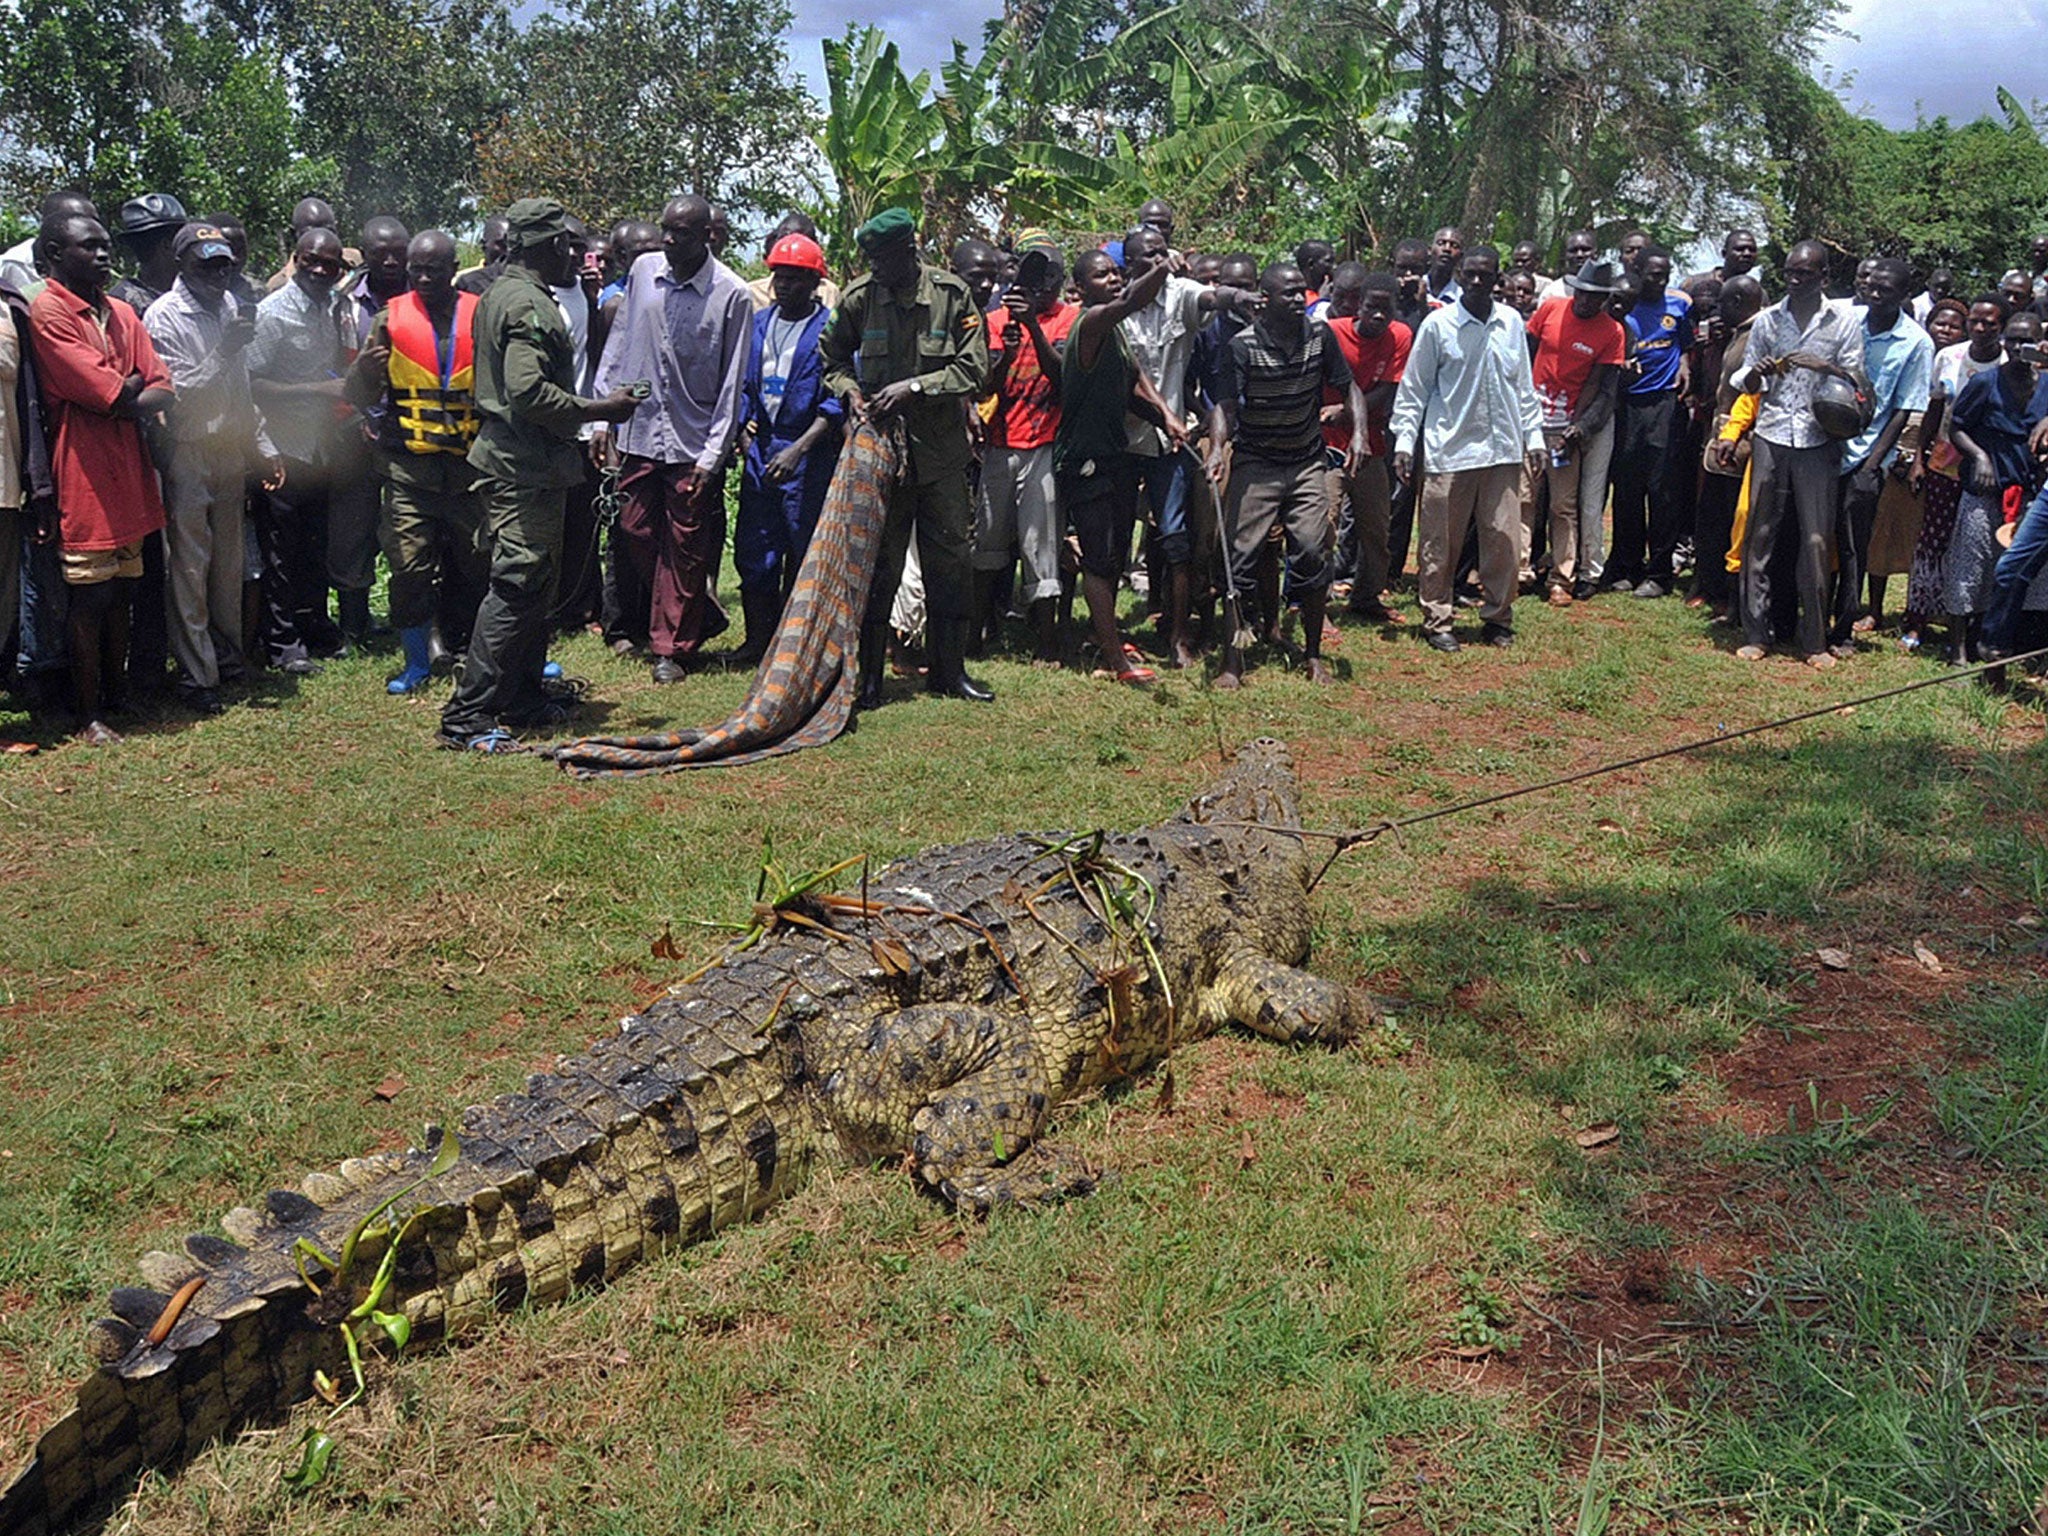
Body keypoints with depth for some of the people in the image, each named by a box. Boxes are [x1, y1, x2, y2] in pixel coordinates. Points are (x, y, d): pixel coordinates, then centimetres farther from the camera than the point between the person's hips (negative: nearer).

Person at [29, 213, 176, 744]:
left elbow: (163, 393, 5)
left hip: (129, 470, 7)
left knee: (120, 592, 13)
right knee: (90, 598, -2)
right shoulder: (47, 311, -8)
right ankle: (89, 714, 6)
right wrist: (134, 387, 2)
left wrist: (125, 397, -12)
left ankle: (115, 696, 23)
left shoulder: (122, 314, 15)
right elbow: (113, 396, -17)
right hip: (84, 474, -7)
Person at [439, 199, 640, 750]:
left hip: (514, 460, 11)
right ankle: (466, 716, -8)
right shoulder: (529, 304, -16)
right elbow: (528, 391, -26)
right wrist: (599, 410, -17)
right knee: (516, 587, -10)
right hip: (526, 469, -11)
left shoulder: (499, 295, 17)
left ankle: (523, 697, 26)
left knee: (532, 585, 17)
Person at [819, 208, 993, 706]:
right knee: (877, 561, 2)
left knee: (951, 557, 5)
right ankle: (869, 673, 10)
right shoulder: (858, 297, -1)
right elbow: (832, 358, 14)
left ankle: (949, 668, 19)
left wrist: (913, 387, -16)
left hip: (940, 447, 0)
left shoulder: (952, 295, -5)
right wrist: (851, 390, -6)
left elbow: (973, 369, -6)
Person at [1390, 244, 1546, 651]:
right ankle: (1437, 620, 13)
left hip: (1503, 449, 3)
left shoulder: (1512, 323, 8)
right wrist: (1404, 441, -4)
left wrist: (1534, 435, 13)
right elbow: (1413, 388, 1)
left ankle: (1498, 617, 18)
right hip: (1450, 450, -3)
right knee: (1441, 542, 1)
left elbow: (1524, 385, 16)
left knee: (1504, 540, 4)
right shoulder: (1438, 324, -3)